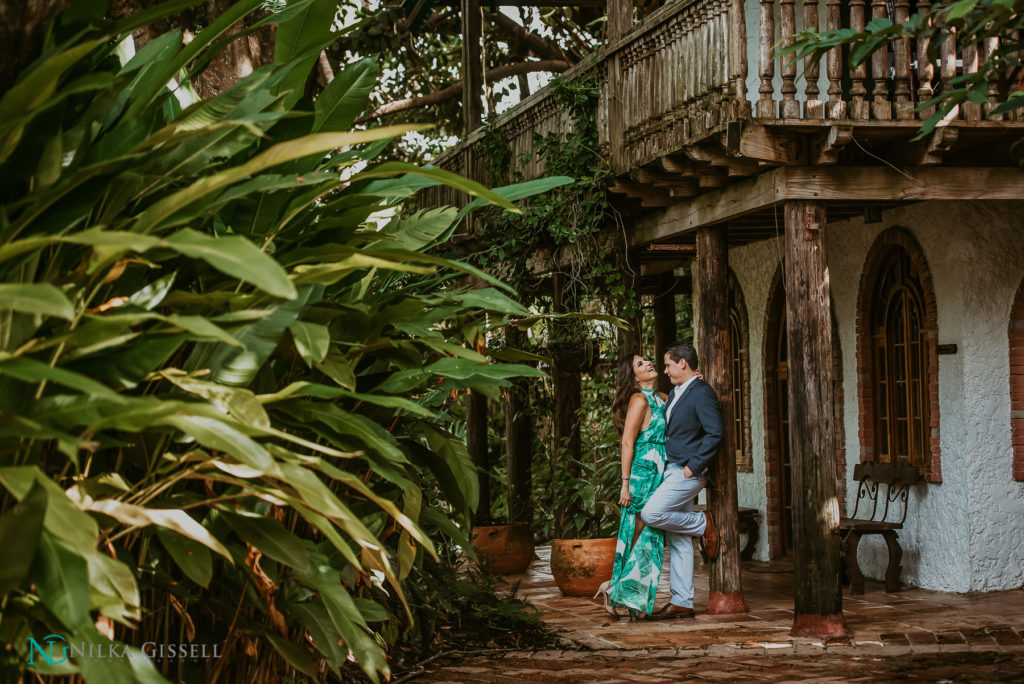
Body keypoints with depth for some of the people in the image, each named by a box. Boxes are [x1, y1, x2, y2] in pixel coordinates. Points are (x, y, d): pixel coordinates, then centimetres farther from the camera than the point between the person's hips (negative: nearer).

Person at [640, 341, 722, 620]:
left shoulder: (702, 393, -11)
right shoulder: (674, 393, 18)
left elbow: (715, 433, -19)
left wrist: (693, 467, -19)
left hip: (688, 472, -9)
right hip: (672, 471, 9)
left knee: (651, 514, -22)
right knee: (678, 542, 7)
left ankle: (703, 524, -2)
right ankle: (682, 602, 9)